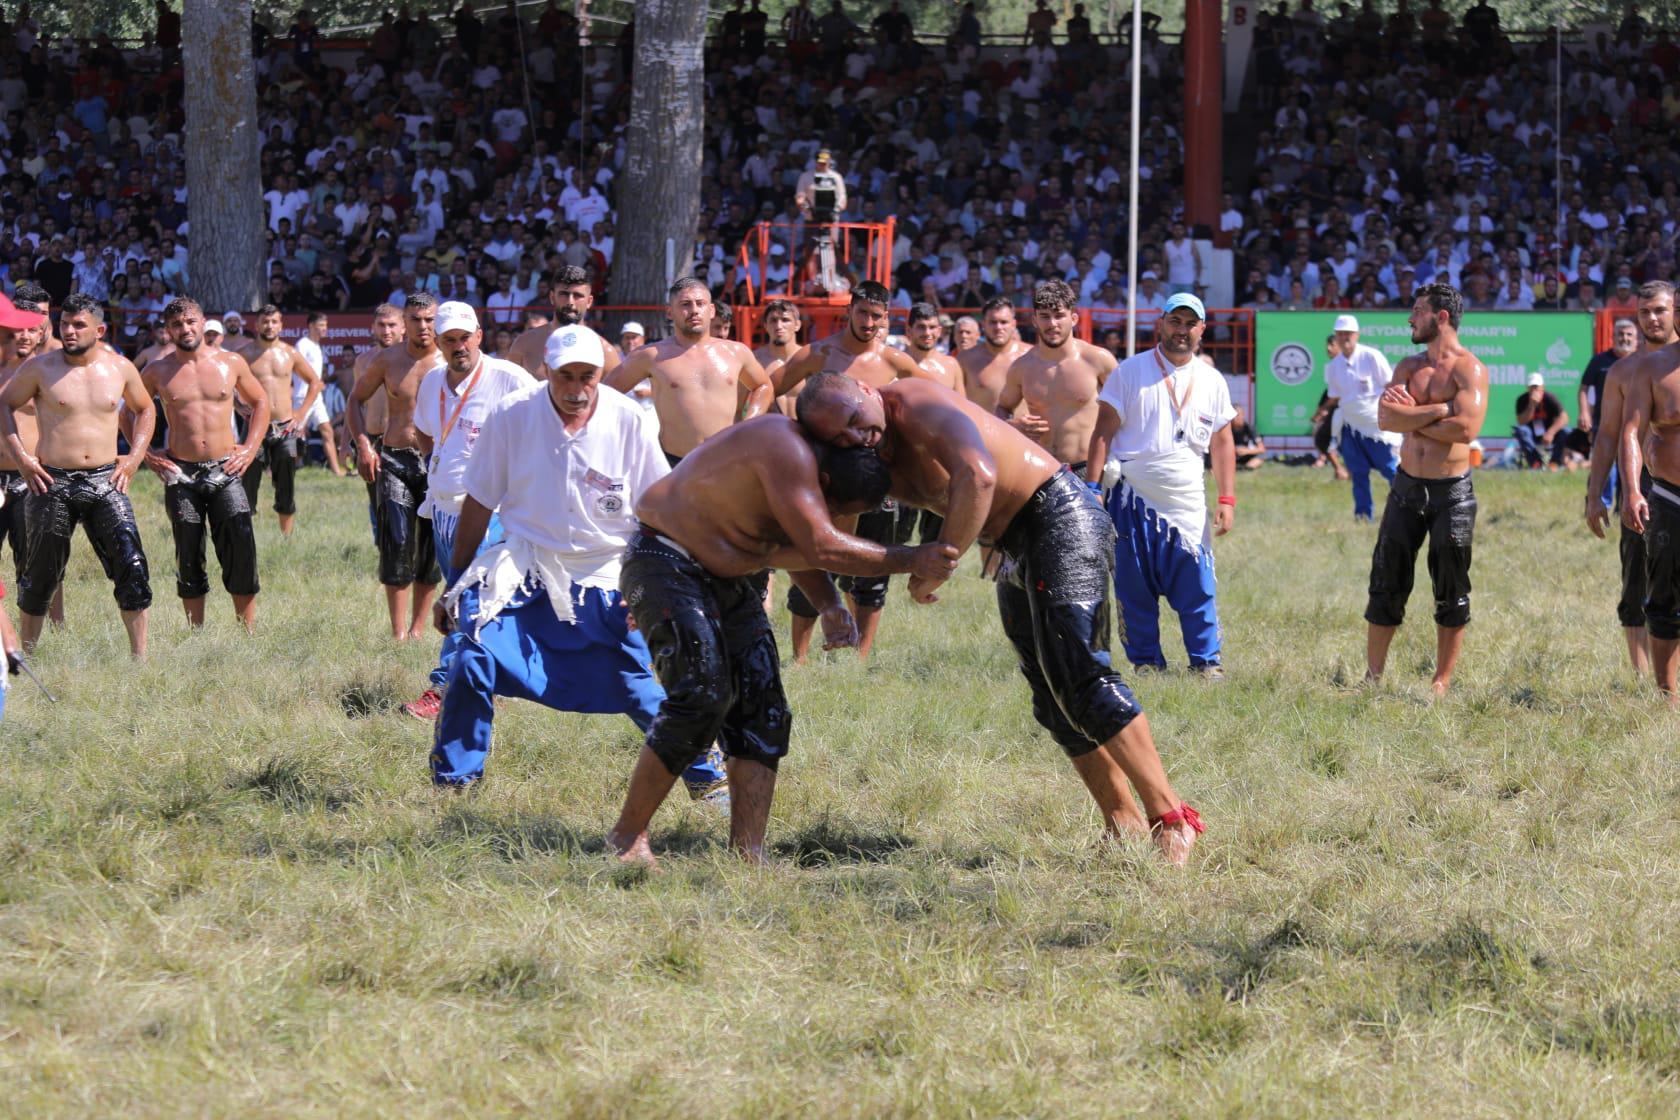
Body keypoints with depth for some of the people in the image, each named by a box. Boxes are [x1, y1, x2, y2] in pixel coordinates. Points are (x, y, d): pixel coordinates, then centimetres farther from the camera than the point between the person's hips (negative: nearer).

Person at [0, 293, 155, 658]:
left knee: (131, 565, -9)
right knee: (41, 573, 6)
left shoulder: (120, 368, 5)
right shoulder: (41, 367, -2)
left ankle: (140, 655, -4)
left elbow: (145, 409, 22)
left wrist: (135, 456, 9)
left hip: (105, 481, 2)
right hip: (53, 483, -2)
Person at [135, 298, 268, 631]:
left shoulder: (231, 364, 5)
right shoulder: (158, 372, 3)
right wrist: (146, 455, 3)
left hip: (225, 471, 0)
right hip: (181, 476, 0)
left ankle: (249, 636, -2)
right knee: (189, 560, 1)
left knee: (241, 551, -8)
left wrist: (251, 448, 8)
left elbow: (260, 402, 19)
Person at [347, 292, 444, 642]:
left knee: (432, 549, 2)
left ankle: (418, 629, 14)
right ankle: (398, 632, -9)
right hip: (394, 460, 0)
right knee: (397, 543, -11)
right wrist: (362, 443, 0)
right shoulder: (388, 360, 3)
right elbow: (355, 400, 14)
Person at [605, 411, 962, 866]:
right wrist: (910, 560, -26)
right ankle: (627, 837, -9)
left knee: (761, 706, -1)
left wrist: (828, 605, 3)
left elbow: (796, 546, 18)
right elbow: (822, 548, -31)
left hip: (726, 578, 10)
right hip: (666, 565, -10)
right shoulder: (787, 453, -26)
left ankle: (748, 855, -5)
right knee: (701, 697, -20)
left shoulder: (801, 456, 4)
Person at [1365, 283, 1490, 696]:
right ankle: (1373, 675, 14)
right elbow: (1386, 416, -6)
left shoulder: (1469, 370, -8)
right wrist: (1439, 410, -15)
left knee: (1451, 592, 3)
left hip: (1452, 491, -5)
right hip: (1407, 486, 5)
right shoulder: (1409, 367, 10)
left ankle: (1442, 682, 10)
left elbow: (1466, 428, -22)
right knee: (1387, 584, 6)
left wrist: (1412, 420, -11)